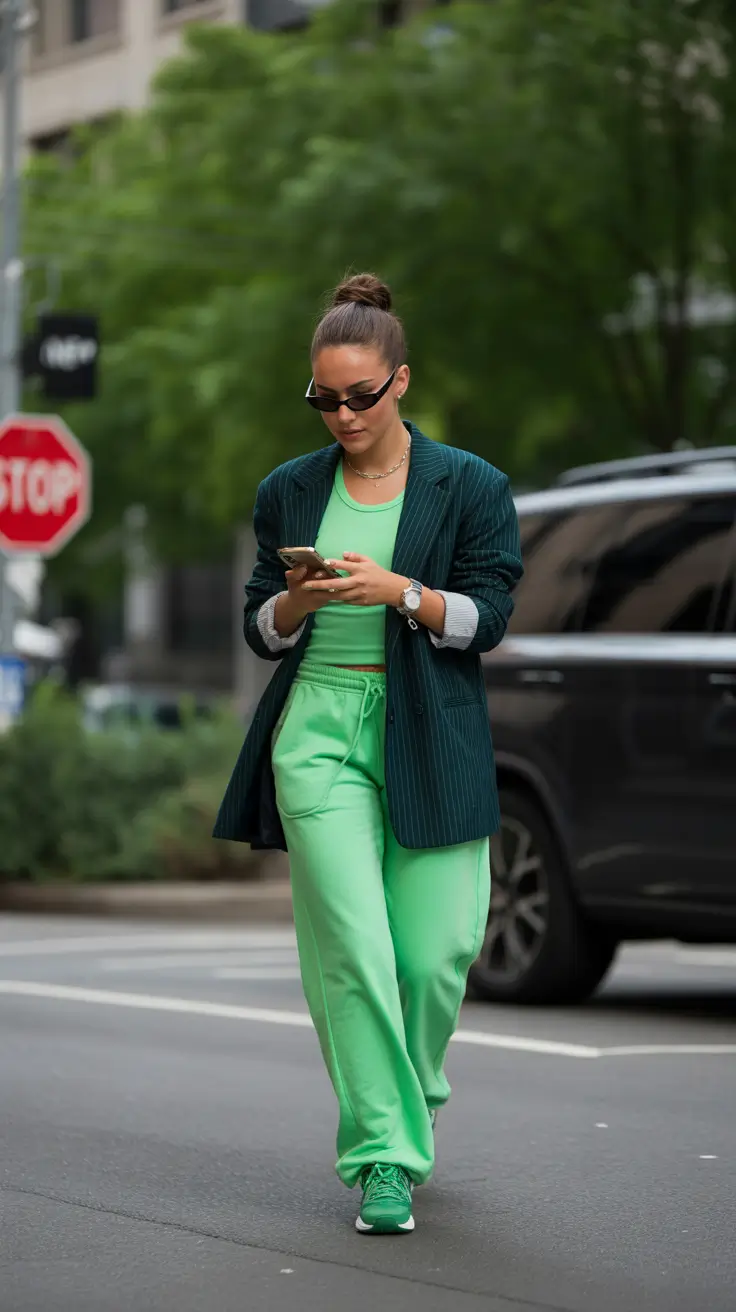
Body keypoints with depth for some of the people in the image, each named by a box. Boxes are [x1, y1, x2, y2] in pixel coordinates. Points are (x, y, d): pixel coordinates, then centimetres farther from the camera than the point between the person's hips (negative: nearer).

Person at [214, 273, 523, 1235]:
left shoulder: (471, 487, 3)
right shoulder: (290, 491, 10)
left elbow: (489, 616, -2)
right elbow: (262, 631, 12)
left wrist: (399, 591, -18)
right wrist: (296, 601, -11)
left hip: (431, 740, -1)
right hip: (318, 731, 1)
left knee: (437, 948, -3)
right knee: (352, 946, -10)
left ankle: (409, 1101, 27)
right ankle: (386, 1158, -4)